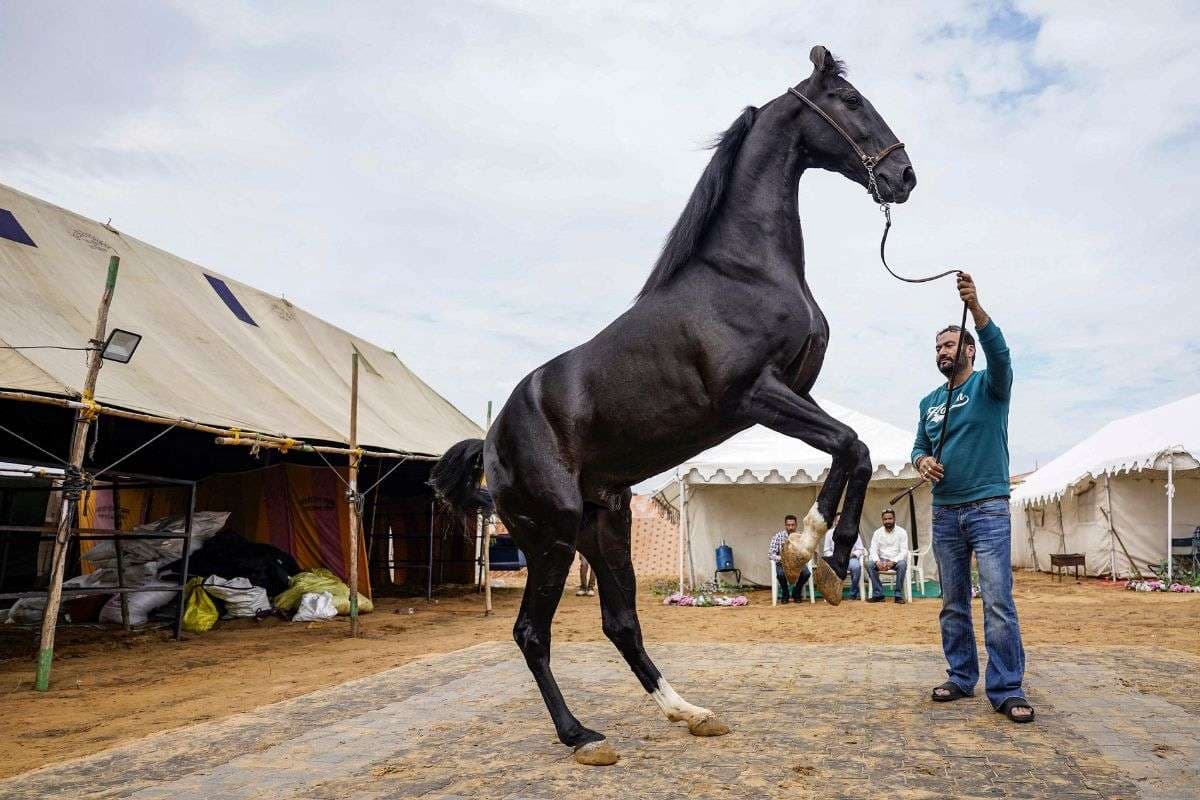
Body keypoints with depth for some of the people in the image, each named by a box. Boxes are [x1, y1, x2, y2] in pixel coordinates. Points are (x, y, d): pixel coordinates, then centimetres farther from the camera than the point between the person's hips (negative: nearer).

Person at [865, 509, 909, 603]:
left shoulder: (902, 532, -4)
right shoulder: (877, 533, 3)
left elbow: (904, 551, -11)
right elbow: (873, 550, -3)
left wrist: (892, 562, -27)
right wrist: (877, 562, -26)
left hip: (896, 561, -2)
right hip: (881, 560, 2)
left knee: (902, 564, -36)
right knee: (869, 564, -28)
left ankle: (898, 595, -25)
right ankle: (878, 594, -20)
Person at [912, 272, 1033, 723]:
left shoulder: (989, 385, -1)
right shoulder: (929, 402, 14)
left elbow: (999, 353, -21)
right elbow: (920, 446, 19)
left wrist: (975, 306, -36)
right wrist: (922, 461, -6)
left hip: (988, 508, -5)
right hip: (944, 512, 5)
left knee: (998, 601, -10)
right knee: (953, 603, 10)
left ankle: (1007, 690, -4)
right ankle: (962, 679, 19)